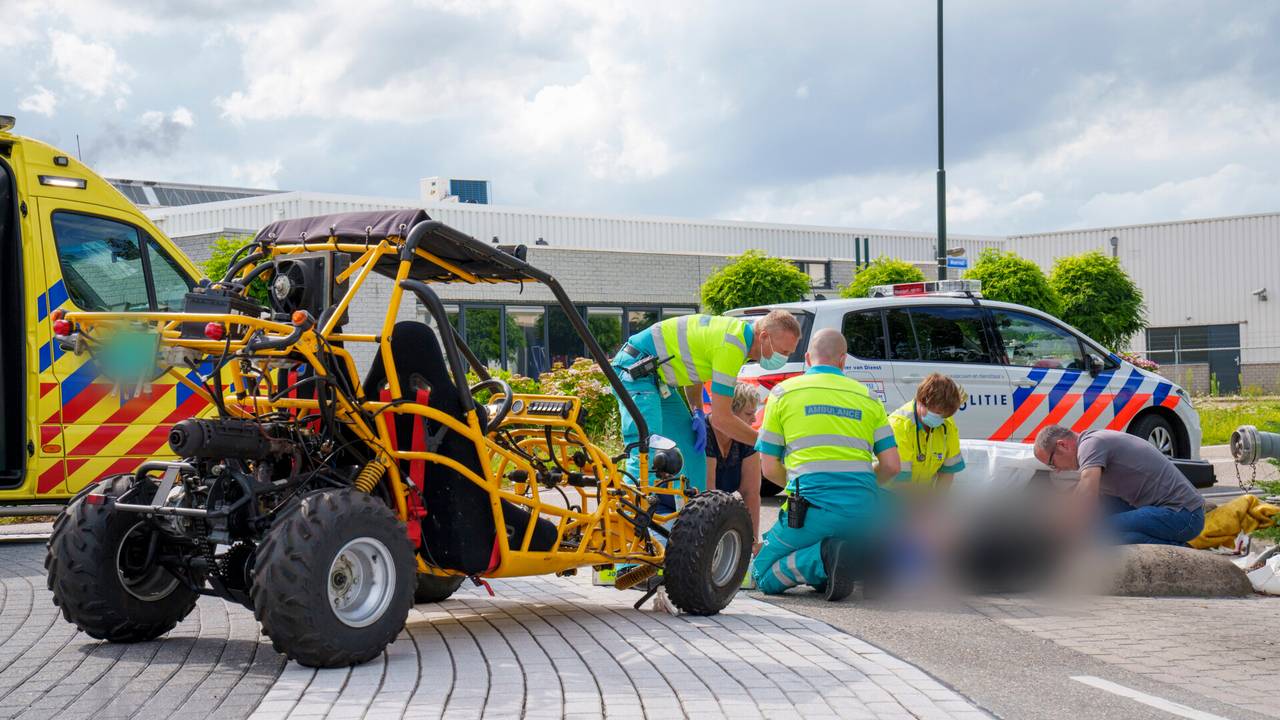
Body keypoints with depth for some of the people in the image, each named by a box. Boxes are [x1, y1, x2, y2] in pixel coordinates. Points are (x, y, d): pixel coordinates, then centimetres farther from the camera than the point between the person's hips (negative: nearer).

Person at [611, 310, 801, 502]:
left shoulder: (741, 331, 5)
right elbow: (721, 418, -21)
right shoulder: (732, 347, -25)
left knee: (692, 452, 10)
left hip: (657, 376, 10)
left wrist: (697, 412, 2)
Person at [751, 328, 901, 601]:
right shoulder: (867, 397, 15)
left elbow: (769, 468, 8)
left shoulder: (784, 391, 9)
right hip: (864, 511, 4)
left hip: (815, 508, -3)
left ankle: (822, 559, -17)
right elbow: (891, 466, 8)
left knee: (763, 573, 12)